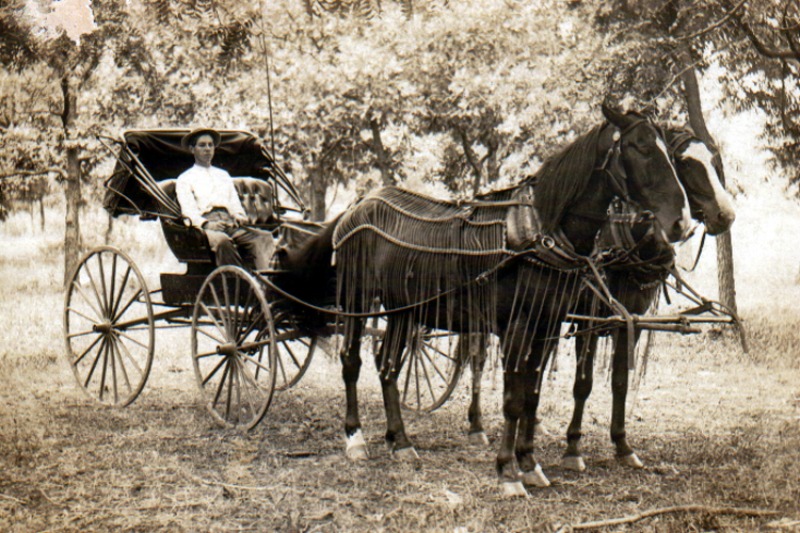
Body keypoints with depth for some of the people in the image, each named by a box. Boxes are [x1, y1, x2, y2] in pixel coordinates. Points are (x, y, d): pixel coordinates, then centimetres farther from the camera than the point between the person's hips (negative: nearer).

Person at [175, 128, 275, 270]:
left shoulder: (223, 175, 34)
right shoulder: (185, 179, 17)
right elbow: (188, 210, 2)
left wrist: (239, 215, -1)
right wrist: (206, 224, -19)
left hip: (230, 222, 5)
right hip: (206, 224, -4)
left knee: (265, 237, -26)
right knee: (222, 241, -41)